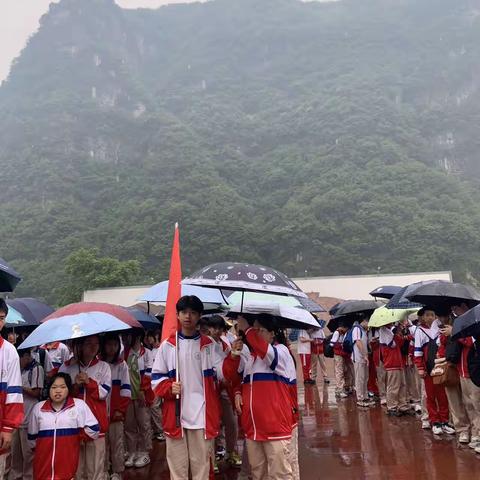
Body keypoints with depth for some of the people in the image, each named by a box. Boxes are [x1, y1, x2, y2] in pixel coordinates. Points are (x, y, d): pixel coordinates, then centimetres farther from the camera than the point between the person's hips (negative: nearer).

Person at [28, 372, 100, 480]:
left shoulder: (79, 405, -4)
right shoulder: (38, 407, 7)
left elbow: (93, 429, -2)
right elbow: (32, 435, 20)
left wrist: (75, 435, 4)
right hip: (42, 465, 3)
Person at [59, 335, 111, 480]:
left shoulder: (103, 366, 2)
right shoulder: (67, 367, 4)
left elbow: (104, 392, -4)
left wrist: (89, 382, -15)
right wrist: (75, 386, -13)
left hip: (96, 422, -1)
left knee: (95, 462, 2)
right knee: (75, 462, 9)